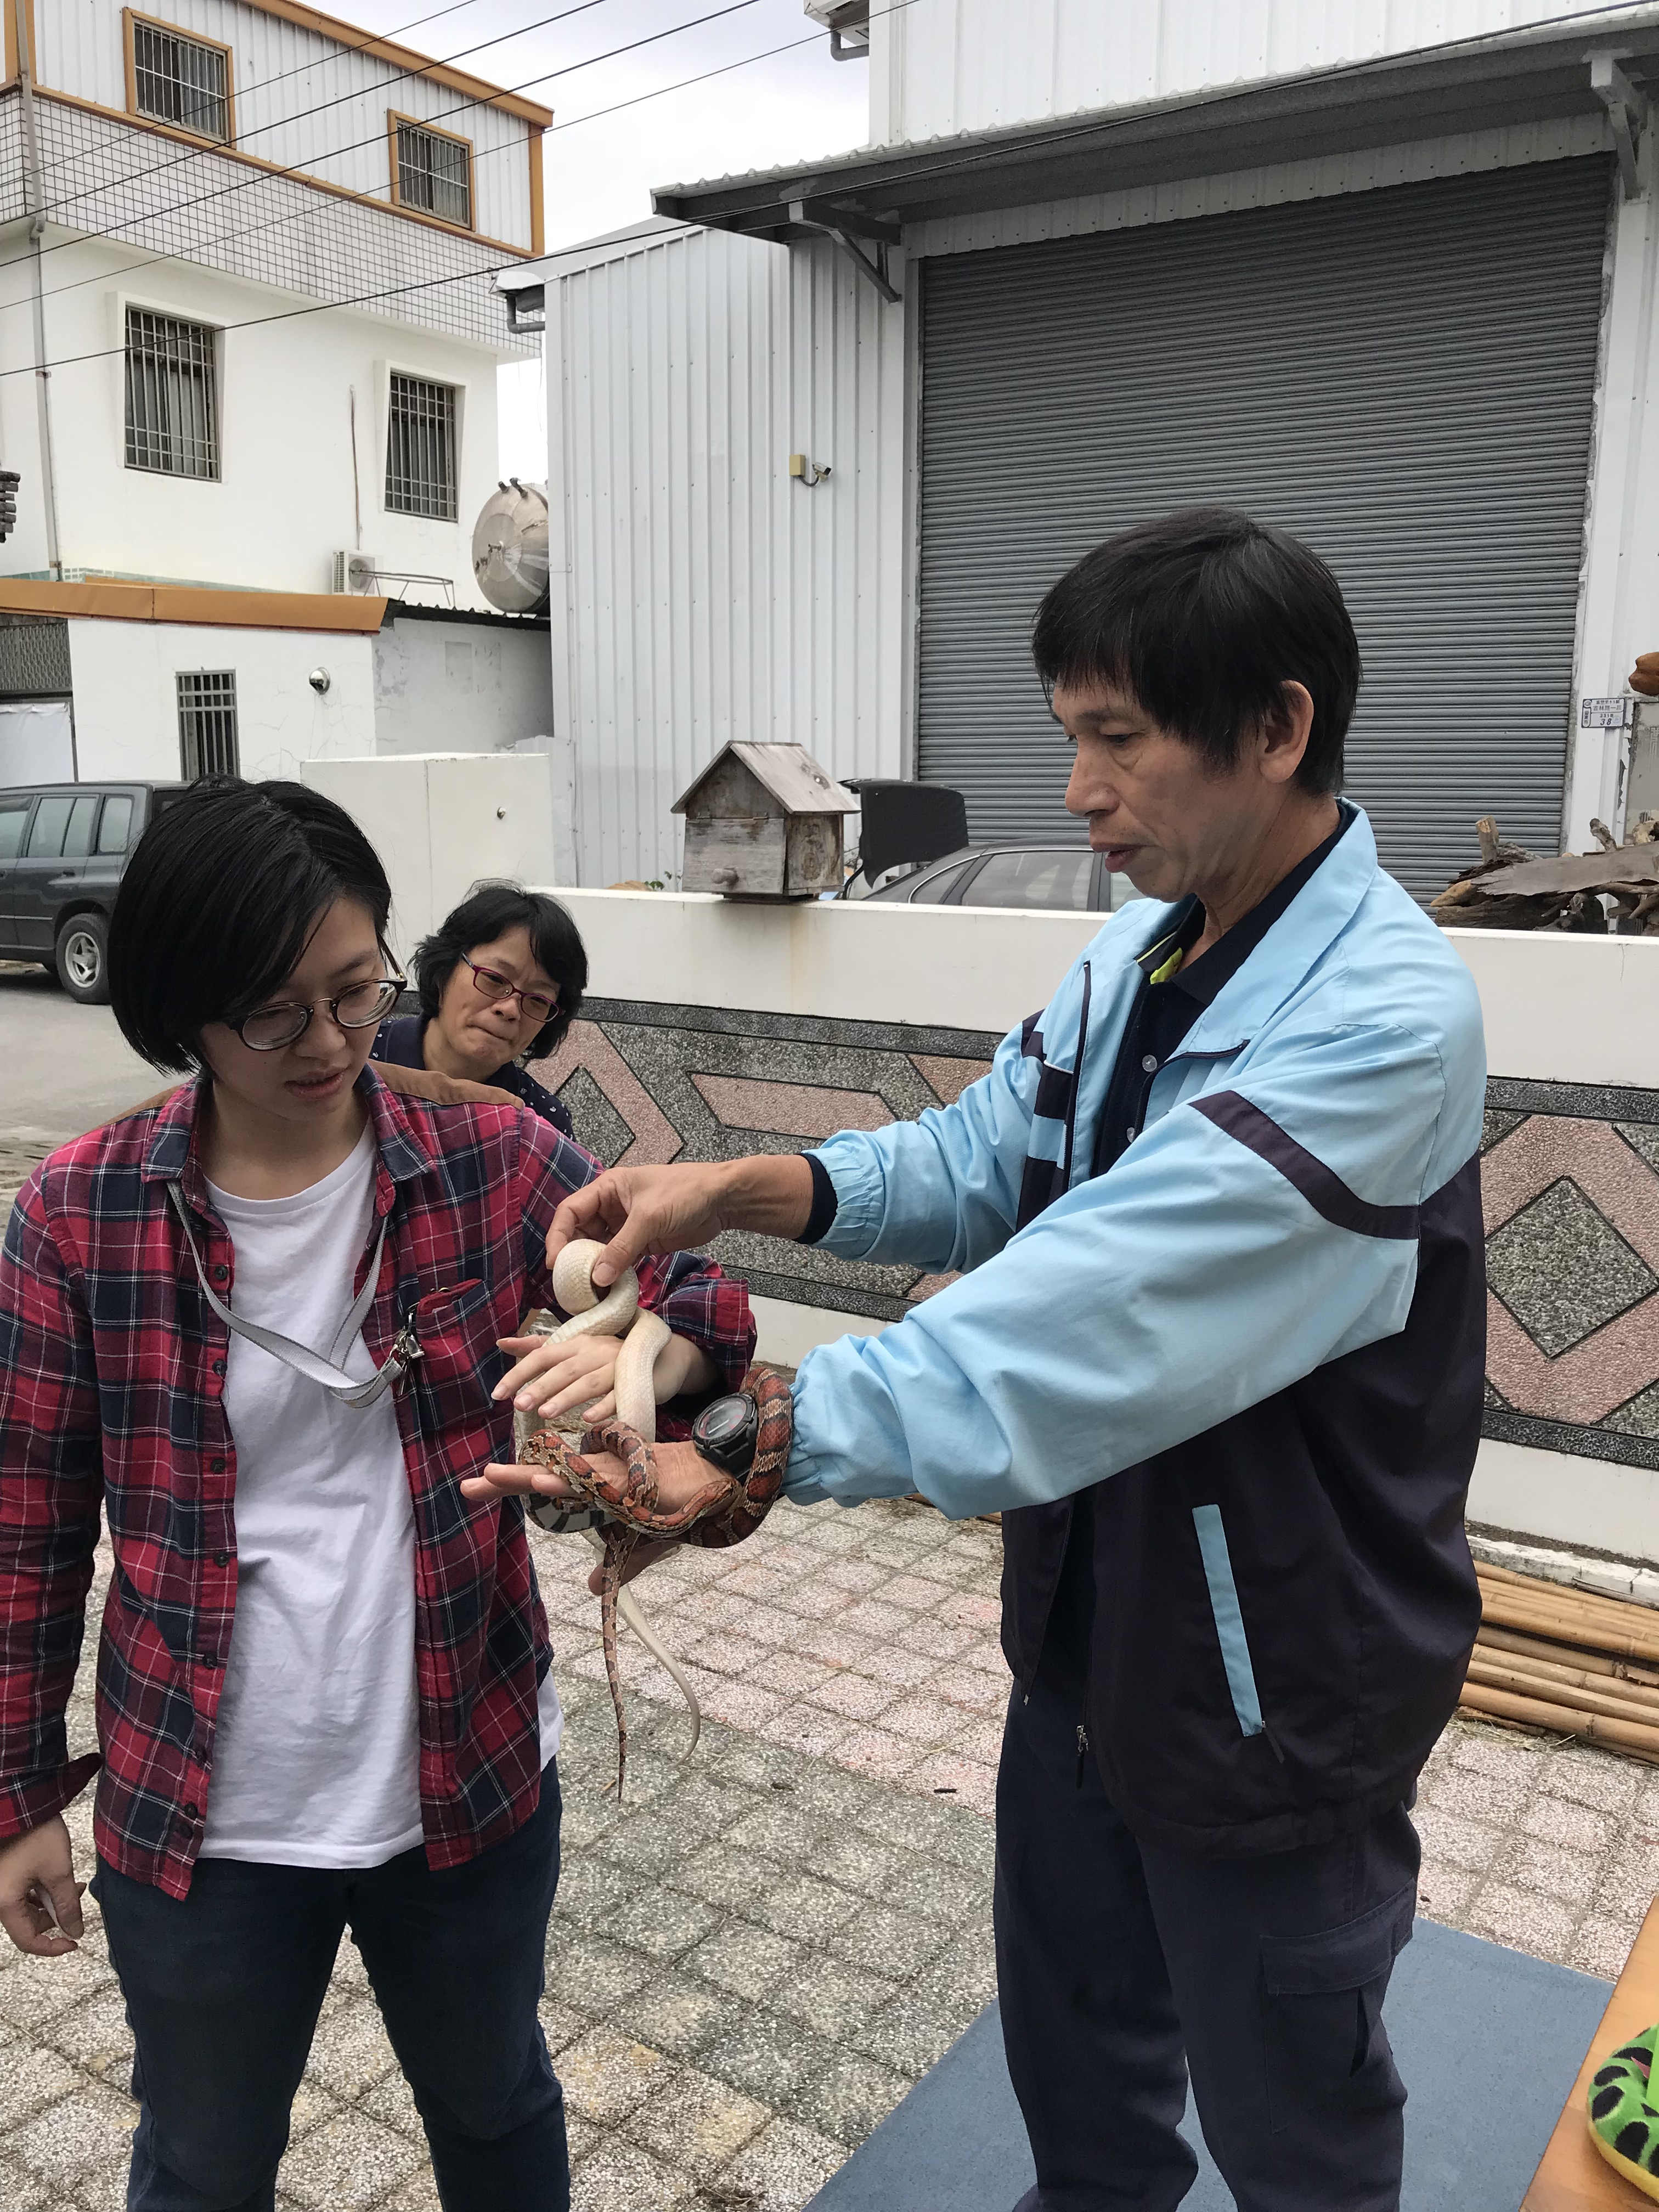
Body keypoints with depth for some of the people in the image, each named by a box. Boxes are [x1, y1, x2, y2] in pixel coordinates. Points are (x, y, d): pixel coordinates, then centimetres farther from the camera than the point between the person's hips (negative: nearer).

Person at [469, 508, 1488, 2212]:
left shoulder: (1379, 1018, -30)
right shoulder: (1150, 941, -2)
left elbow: (1085, 1323, -38)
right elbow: (987, 1158, -1)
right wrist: (740, 1189, -17)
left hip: (1274, 1680, -7)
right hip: (1090, 1620, 7)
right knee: (1074, 2034, 30)